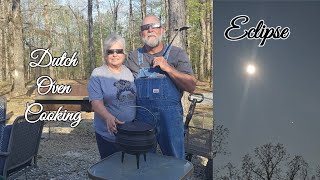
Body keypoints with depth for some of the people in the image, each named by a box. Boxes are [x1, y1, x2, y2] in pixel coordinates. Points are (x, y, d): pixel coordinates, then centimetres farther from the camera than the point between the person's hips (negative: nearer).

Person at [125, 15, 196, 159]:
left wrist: (168, 68, -15)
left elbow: (191, 87, -7)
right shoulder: (133, 57, 7)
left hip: (170, 116, -2)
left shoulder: (177, 54, 0)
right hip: (141, 117, 2)